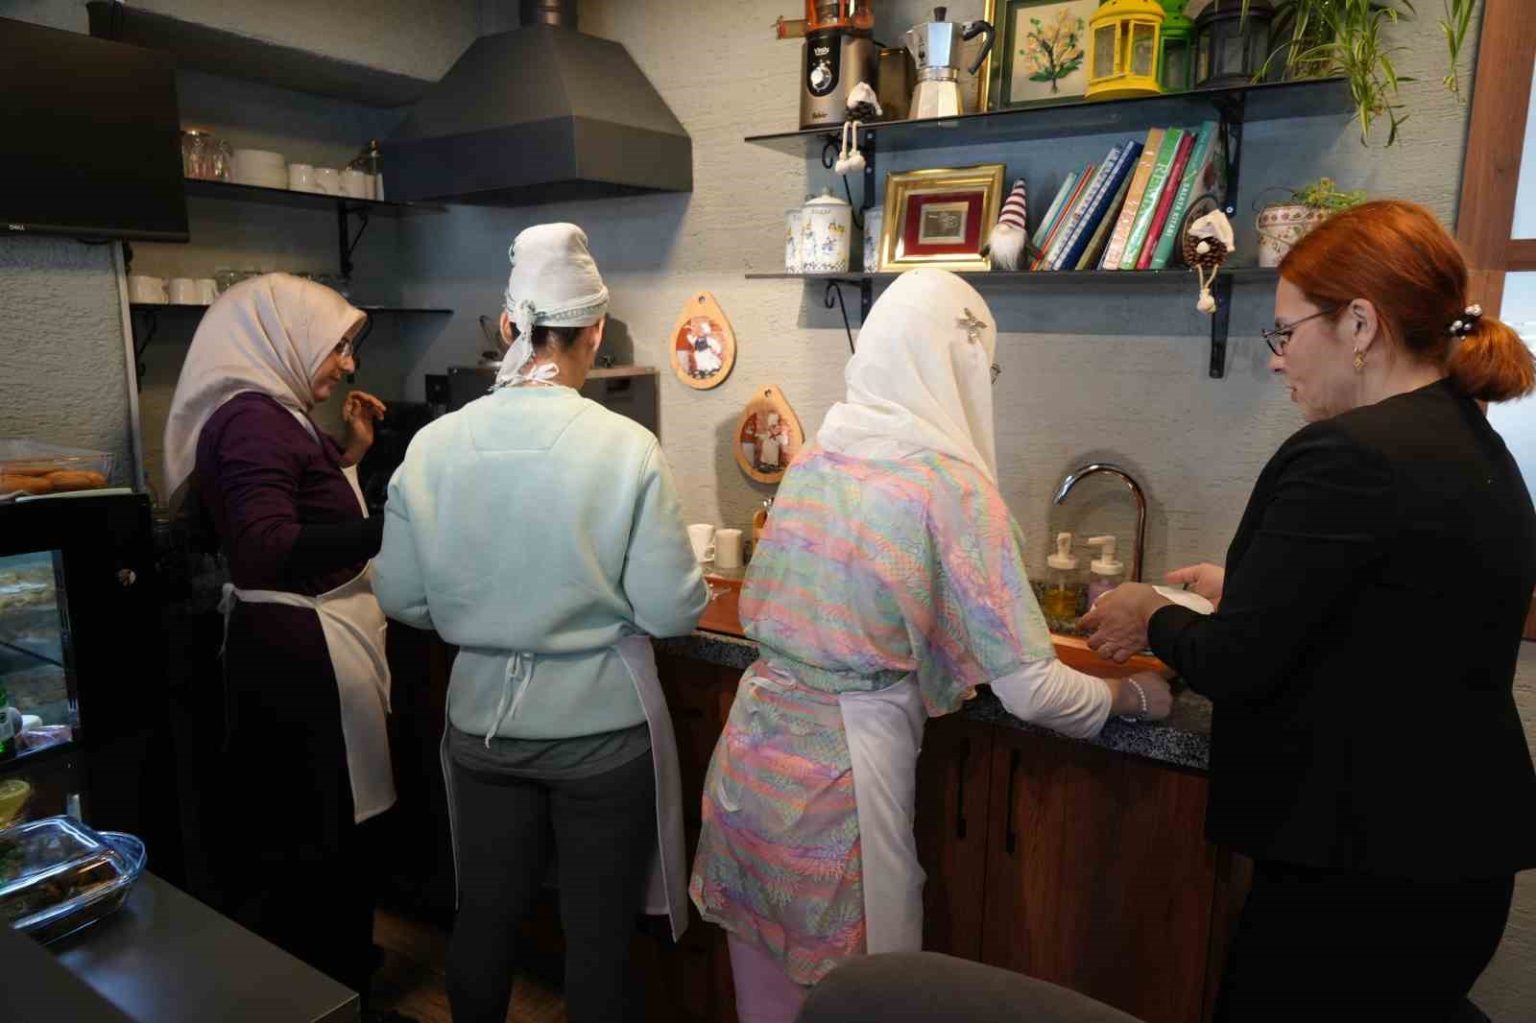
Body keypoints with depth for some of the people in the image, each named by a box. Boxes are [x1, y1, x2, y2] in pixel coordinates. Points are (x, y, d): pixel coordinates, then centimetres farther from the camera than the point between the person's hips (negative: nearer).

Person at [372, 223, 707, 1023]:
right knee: (598, 932, 14)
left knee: (485, 916, 21)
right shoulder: (624, 446, -17)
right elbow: (672, 611, -15)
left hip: (483, 719, 4)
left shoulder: (433, 445, -7)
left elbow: (402, 600, 0)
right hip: (601, 724, -3)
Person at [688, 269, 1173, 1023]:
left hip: (755, 744, 6)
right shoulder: (953, 484, -15)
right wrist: (1133, 694, 7)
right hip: (842, 767, -6)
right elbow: (1032, 692, -13)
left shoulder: (812, 460, 3)